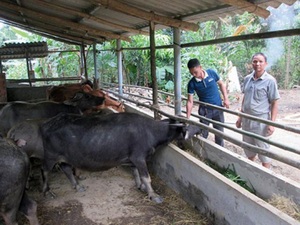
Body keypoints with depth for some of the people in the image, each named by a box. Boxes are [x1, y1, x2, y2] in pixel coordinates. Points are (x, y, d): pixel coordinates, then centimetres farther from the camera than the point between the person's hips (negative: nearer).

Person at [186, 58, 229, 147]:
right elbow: (190, 101, -14)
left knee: (219, 132, 13)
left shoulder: (211, 73, -13)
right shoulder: (192, 83, -15)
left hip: (218, 108, 1)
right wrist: (187, 118, -20)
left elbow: (221, 84, 4)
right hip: (204, 110, -1)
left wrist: (226, 98, -3)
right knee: (203, 134, 6)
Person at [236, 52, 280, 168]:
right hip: (246, 120, 5)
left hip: (261, 121, -5)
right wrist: (240, 117, 14)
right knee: (248, 148, 19)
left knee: (263, 150, 7)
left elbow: (274, 103, -9)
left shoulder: (270, 80, -11)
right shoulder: (247, 79, 4)